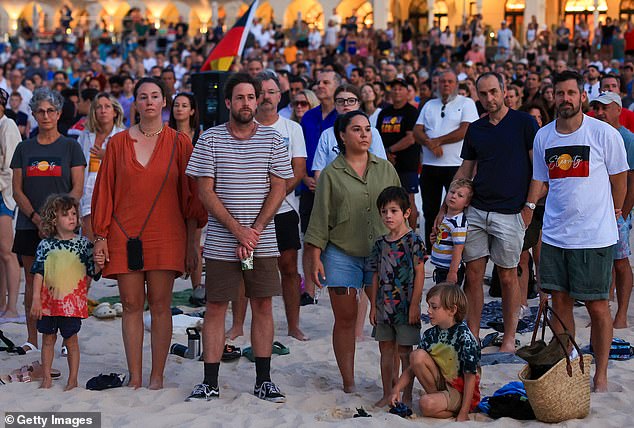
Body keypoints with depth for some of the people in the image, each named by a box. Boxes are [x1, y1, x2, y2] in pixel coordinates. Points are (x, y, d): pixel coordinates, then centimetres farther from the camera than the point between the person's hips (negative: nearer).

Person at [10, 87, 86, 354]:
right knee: (32, 282, 5)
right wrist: (36, 217, -8)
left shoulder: (70, 147, 4)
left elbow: (77, 189, -2)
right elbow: (17, 190, 6)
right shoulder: (24, 149, 11)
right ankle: (32, 339, 12)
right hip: (30, 225, 3)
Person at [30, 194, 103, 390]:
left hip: (72, 301, -1)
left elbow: (92, 272, 3)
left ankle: (73, 380, 13)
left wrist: (97, 265, -20)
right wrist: (36, 299, -4)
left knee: (71, 339, 5)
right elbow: (38, 272, 1)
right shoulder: (46, 245, 1)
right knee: (48, 339, 9)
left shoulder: (83, 243, 1)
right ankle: (47, 378, 20)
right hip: (48, 300, 1)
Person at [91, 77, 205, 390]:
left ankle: (157, 376, 9)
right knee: (131, 305, 3)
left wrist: (191, 241, -1)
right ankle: (135, 377, 10)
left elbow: (190, 193, 3)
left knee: (160, 305, 0)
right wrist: (101, 237, 2)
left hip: (165, 235, -1)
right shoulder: (118, 143, 7)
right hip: (125, 234, 1)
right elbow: (104, 191, 8)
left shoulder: (179, 143, 4)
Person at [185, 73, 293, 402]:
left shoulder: (272, 139, 4)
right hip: (220, 242, -1)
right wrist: (238, 230, -12)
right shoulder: (210, 139, 1)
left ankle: (263, 381, 13)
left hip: (263, 241, 1)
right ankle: (210, 383, 9)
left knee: (263, 305, 5)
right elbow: (206, 191, -3)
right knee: (215, 307, 2)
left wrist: (254, 231, -10)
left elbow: (278, 189, 1)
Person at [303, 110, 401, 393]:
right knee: (345, 319, 3)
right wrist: (315, 258, -4)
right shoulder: (331, 174, 3)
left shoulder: (386, 169, 10)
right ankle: (348, 382, 13)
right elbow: (320, 219, 2)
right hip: (342, 255, -1)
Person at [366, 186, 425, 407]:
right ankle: (387, 394, 22)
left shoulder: (413, 240, -9)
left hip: (405, 305, -6)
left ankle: (407, 396, 12)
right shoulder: (380, 243, 8)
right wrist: (373, 306, 9)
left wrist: (414, 304, -13)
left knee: (404, 352, 1)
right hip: (384, 305, 6)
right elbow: (376, 276, 11)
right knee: (386, 349, 12)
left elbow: (419, 273, -10)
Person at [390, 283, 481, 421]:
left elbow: (470, 377, -19)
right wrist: (397, 389, -10)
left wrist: (463, 414, -21)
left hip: (461, 392, -7)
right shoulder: (430, 335, 0)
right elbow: (412, 368, 5)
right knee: (417, 356, -14)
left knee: (426, 405, -32)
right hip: (441, 384, 7)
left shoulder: (464, 338, -20)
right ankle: (437, 396, -4)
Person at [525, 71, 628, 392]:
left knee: (597, 306, 1)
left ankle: (601, 374, 14)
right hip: (554, 234, 4)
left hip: (595, 236, -4)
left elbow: (619, 178, 4)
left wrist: (613, 216, 10)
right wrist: (524, 215, 11)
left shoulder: (605, 134, -6)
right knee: (560, 301, 9)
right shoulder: (543, 136, 6)